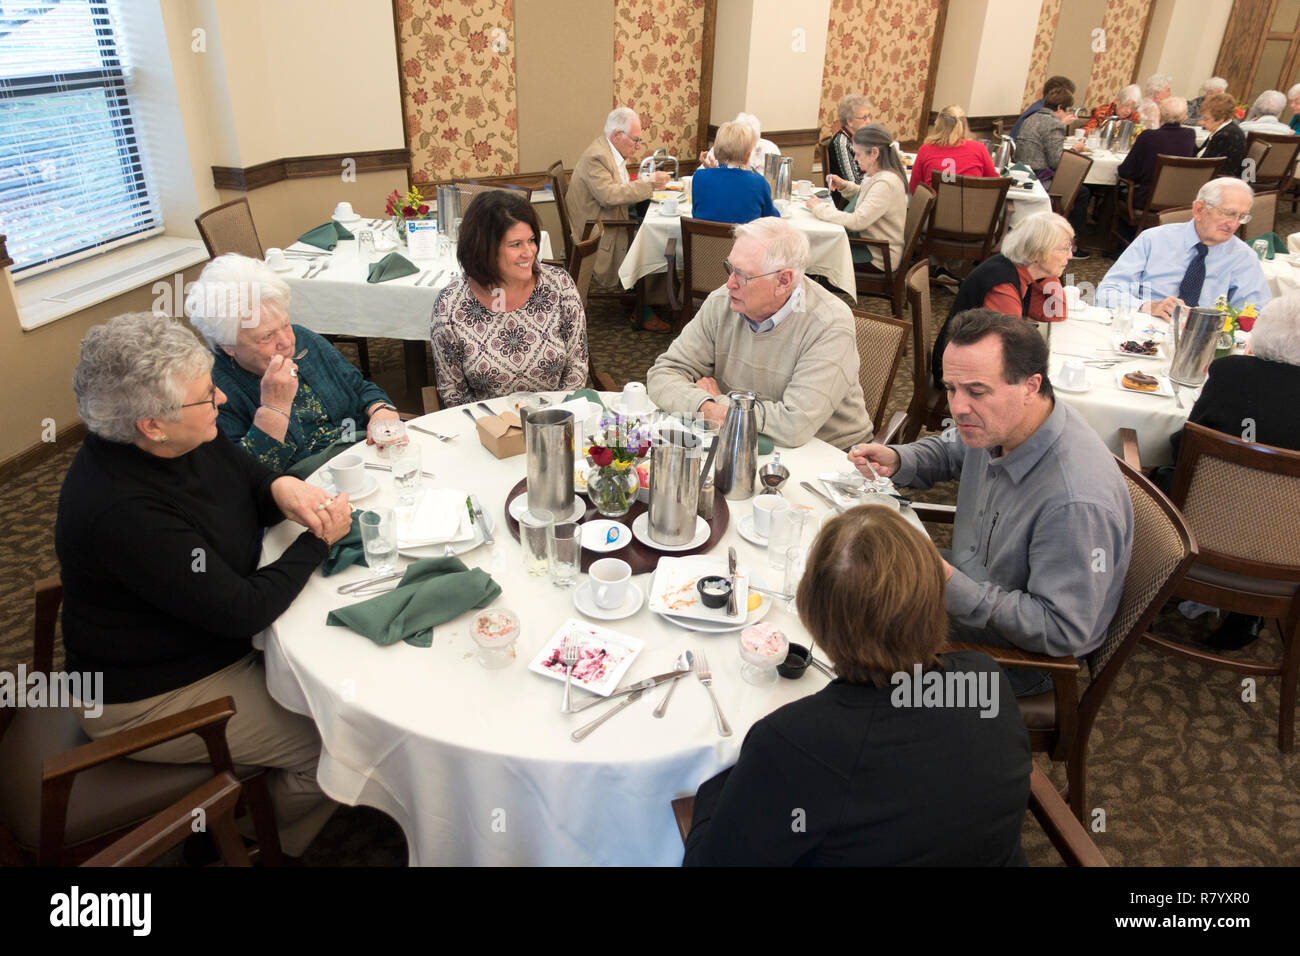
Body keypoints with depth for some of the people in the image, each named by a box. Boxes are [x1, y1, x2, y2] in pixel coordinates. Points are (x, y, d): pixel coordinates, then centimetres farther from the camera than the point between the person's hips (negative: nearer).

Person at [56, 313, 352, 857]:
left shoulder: (191, 437, -10)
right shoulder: (120, 512, -35)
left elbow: (251, 476, 7)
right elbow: (243, 609, -29)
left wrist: (284, 488, -18)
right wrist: (319, 541, -17)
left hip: (215, 639, 9)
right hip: (151, 697, -9)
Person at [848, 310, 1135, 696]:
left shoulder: (1075, 504, -38)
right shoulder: (996, 423, -10)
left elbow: (1064, 631, -31)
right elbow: (949, 449, 14)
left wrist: (954, 589, -39)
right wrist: (897, 460, -8)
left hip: (1020, 659, -8)